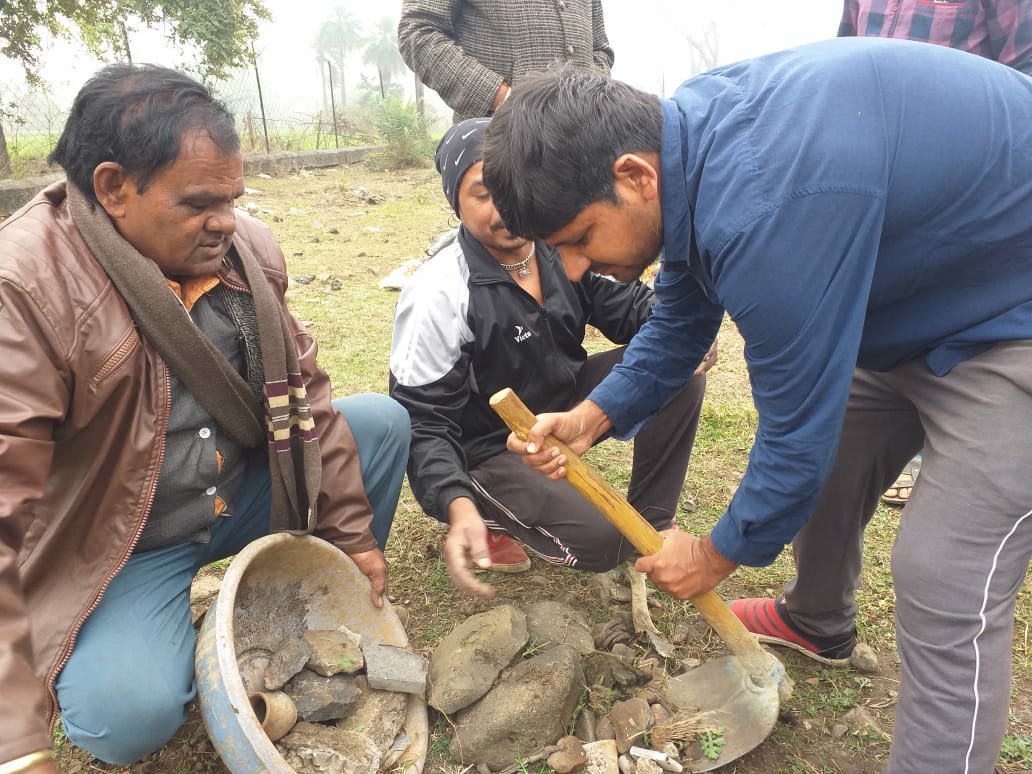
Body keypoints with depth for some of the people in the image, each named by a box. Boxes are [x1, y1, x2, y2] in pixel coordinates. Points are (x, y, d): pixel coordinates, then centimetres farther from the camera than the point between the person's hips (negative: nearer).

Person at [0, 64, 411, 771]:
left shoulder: (249, 248, -5)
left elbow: (302, 392, 1)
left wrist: (353, 534, 3)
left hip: (248, 493, 6)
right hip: (121, 548, -5)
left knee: (383, 420, -3)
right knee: (129, 713, -28)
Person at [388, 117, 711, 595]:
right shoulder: (438, 298, -25)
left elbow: (623, 303, 3)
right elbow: (422, 419, -24)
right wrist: (457, 506, -40)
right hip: (491, 446, -6)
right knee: (602, 541, -24)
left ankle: (651, 521, 3)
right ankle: (486, 513, 5)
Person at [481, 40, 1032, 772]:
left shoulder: (765, 211, -39)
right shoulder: (687, 135, -8)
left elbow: (797, 428, -27)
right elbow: (683, 316, 6)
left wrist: (720, 554, -9)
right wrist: (593, 416, -6)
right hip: (916, 290, 9)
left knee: (945, 585, -12)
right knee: (826, 478, 18)